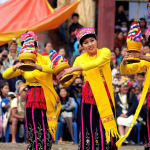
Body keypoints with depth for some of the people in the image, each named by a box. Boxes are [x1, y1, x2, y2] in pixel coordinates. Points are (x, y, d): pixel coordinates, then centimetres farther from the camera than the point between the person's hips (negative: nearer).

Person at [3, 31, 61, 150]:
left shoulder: (46, 59, 3)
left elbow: (53, 69, -20)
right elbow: (5, 75, -3)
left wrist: (37, 67, -38)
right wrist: (14, 68, -25)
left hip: (48, 99, -1)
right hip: (32, 99, 1)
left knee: (47, 135, 0)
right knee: (36, 135, -3)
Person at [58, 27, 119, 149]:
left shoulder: (105, 52, 2)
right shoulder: (80, 59, 8)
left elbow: (98, 62, -21)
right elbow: (67, 82, 8)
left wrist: (74, 69, -28)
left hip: (106, 98, -1)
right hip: (89, 98, 1)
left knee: (106, 133, -5)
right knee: (90, 132, -3)